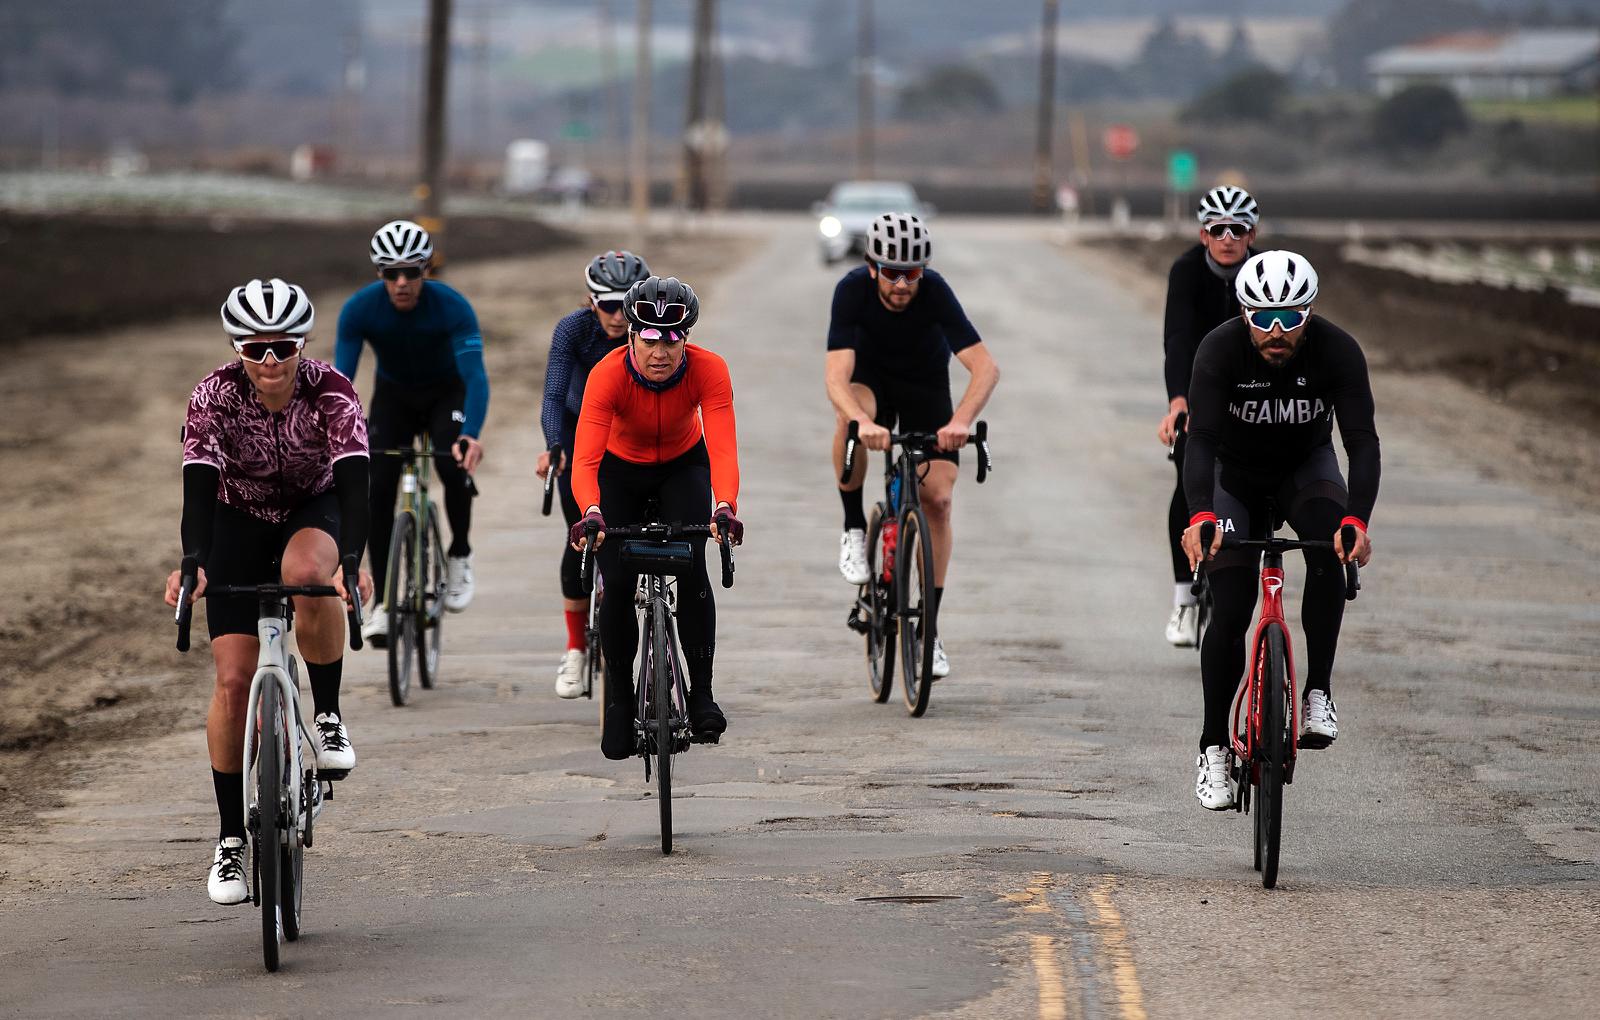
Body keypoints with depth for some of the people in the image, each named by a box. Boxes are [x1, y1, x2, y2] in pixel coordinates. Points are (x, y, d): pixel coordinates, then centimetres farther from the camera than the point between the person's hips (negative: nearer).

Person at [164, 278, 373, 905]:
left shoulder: (330, 393, -26)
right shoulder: (216, 396, -24)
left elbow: (353, 481, -36)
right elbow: (198, 484, -32)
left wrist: (351, 561, -53)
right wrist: (193, 563, -49)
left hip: (315, 512, -1)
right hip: (241, 523, 1)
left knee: (306, 573, -39)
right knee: (235, 680, -9)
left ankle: (329, 717, -17)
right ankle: (230, 839, 2)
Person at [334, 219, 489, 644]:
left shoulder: (451, 306, -31)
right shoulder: (359, 308, -25)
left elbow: (475, 375, -37)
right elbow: (341, 377, -27)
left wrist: (472, 435, -54)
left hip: (447, 391, -2)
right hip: (394, 394, 2)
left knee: (454, 464, -30)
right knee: (377, 490, -15)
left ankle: (459, 556, -5)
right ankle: (382, 602, -6)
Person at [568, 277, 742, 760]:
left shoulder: (708, 370, -31)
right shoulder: (607, 375, -34)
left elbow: (723, 448, -41)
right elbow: (585, 458, -42)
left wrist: (724, 507, -59)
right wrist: (591, 513, -61)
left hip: (683, 466, 0)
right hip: (621, 470, 0)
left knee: (692, 570, -21)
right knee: (618, 584, -12)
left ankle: (701, 693, -10)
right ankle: (619, 700, 9)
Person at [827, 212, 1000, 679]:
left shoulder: (935, 291, -31)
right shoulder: (853, 290, -31)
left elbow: (985, 366, -37)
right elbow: (837, 377, -39)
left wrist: (961, 420, -55)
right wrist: (862, 421, -60)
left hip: (925, 385, 1)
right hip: (872, 377, 0)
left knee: (938, 499, -11)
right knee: (850, 418, -37)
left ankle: (929, 627, 0)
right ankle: (854, 528, -15)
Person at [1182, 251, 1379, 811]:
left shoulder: (1338, 350, -28)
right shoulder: (1220, 350, -30)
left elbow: (1362, 441, -34)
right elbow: (1200, 440, -38)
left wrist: (1357, 520, -50)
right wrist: (1199, 516, -55)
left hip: (1305, 468, 1)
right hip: (1235, 473, 0)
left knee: (1329, 548, -32)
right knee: (1230, 611, -11)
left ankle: (1318, 692, -21)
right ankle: (1213, 748, 4)